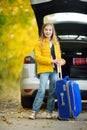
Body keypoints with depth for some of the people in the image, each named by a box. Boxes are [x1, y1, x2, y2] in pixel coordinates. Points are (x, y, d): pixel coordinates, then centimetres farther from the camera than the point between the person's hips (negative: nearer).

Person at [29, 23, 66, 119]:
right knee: (42, 90, -15)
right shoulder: (39, 43, 2)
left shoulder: (56, 43, 19)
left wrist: (61, 61, -4)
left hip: (54, 70, 5)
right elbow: (38, 57, -8)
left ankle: (49, 112, 9)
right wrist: (51, 61, -16)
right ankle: (34, 111, -13)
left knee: (53, 91, 3)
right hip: (44, 70, -5)